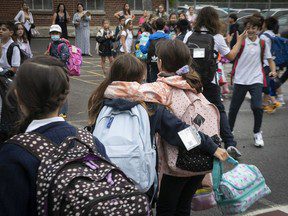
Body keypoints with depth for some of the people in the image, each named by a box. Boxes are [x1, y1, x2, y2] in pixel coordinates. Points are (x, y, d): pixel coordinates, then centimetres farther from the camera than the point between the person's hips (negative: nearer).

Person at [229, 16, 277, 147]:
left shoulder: (262, 43, 5)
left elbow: (269, 59, 12)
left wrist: (273, 70, -5)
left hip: (256, 80, 0)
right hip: (240, 80, 0)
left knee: (257, 107, -15)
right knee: (234, 108, 8)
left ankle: (257, 133, 9)